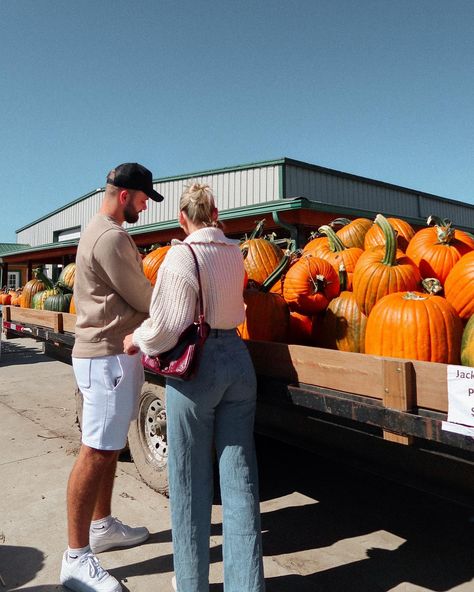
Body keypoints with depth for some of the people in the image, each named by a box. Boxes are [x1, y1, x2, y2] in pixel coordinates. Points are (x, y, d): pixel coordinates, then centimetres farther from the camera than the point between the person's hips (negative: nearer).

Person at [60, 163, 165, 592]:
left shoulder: (104, 232, 17)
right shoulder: (110, 237, -17)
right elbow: (144, 300, -13)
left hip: (114, 351, 11)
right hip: (107, 356, -11)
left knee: (110, 447, 17)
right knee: (96, 453, -4)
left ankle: (101, 525, 32)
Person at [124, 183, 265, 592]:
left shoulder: (182, 255, -13)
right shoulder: (235, 252, 5)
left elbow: (167, 327, -18)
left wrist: (137, 340, 0)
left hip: (196, 366, -5)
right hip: (238, 359, 6)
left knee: (190, 480, 12)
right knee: (239, 476, 12)